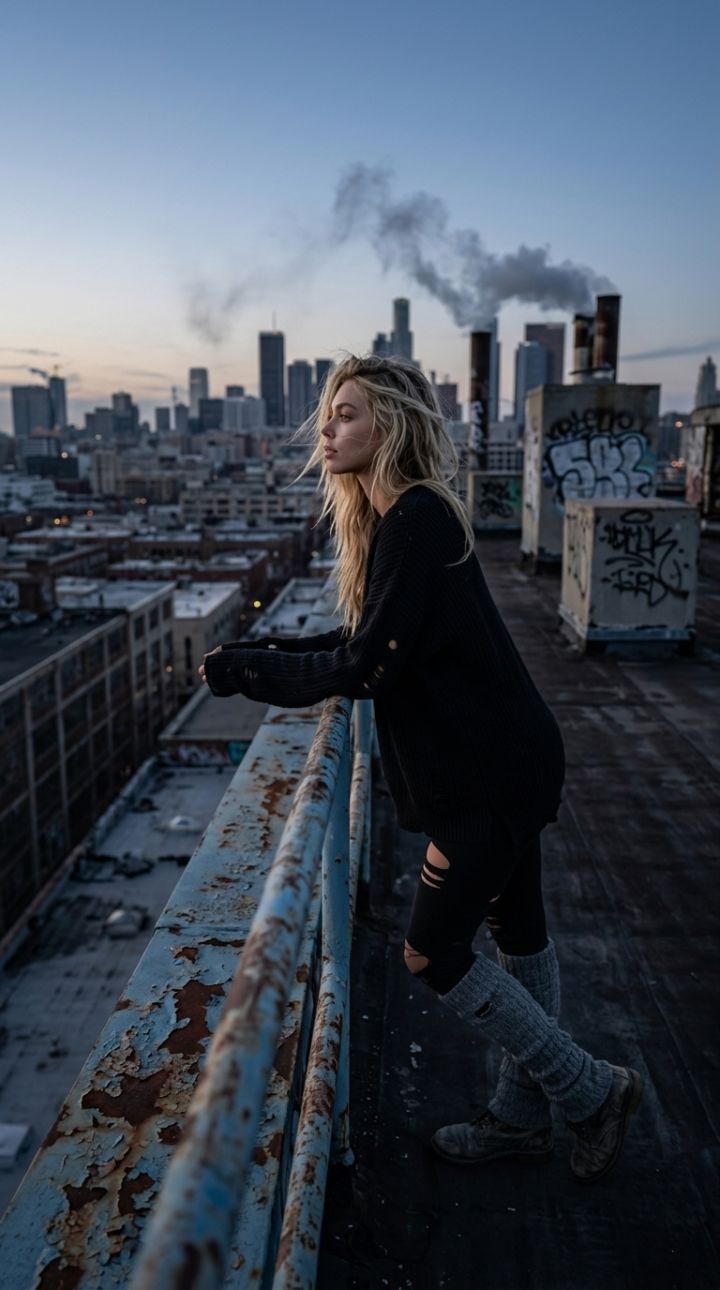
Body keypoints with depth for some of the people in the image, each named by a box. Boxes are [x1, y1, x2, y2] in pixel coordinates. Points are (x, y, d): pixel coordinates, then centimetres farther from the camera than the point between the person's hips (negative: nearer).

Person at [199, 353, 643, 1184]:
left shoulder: (417, 518, -21)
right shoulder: (395, 517, 9)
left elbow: (365, 666, -21)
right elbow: (362, 642, 11)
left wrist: (245, 670, -12)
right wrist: (266, 653, 2)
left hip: (490, 772, -10)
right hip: (500, 759, 10)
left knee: (433, 955, 2)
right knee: (516, 933, 19)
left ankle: (592, 1092, 21)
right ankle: (521, 1116, 38)